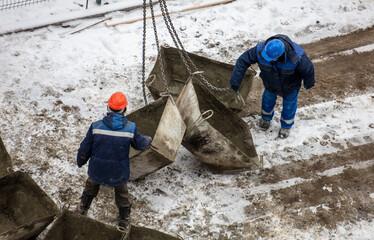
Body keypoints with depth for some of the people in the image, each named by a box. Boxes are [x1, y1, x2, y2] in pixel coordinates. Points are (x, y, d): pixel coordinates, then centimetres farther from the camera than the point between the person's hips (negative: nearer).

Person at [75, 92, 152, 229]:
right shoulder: (130, 128, -21)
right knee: (122, 194, 27)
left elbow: (85, 148, -9)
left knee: (91, 187, 32)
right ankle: (124, 220, 47)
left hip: (97, 171, 1)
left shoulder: (96, 127, -21)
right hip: (119, 173, -1)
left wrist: (80, 161, 12)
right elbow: (140, 145, -3)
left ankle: (82, 209, 55)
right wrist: (148, 140, 22)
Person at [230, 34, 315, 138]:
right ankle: (266, 118, 61)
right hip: (271, 83, 2)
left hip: (290, 86, -2)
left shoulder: (297, 57, -44)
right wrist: (235, 82, -24)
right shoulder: (260, 50, -39)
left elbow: (308, 69, -23)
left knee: (289, 104, 22)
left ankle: (286, 126, 53)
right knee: (268, 98, 27)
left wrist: (308, 83, -1)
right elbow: (243, 61, -26)